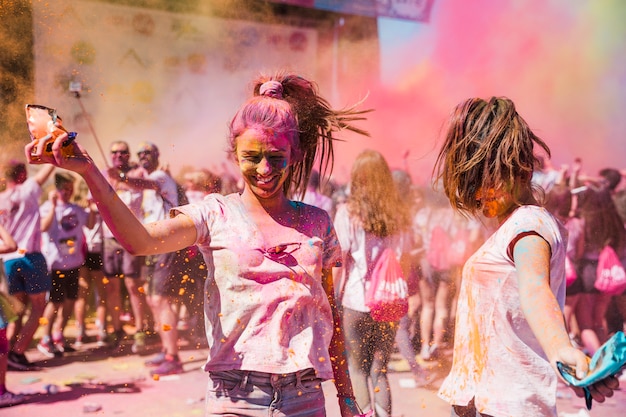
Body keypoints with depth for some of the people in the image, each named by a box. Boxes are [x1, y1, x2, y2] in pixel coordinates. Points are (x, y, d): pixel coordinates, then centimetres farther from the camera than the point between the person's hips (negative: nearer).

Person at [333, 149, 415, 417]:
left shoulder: (348, 212, -5)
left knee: (357, 369, 9)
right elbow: (405, 262, 8)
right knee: (380, 370, 12)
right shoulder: (399, 213, 5)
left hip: (356, 301, -3)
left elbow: (338, 260, -8)